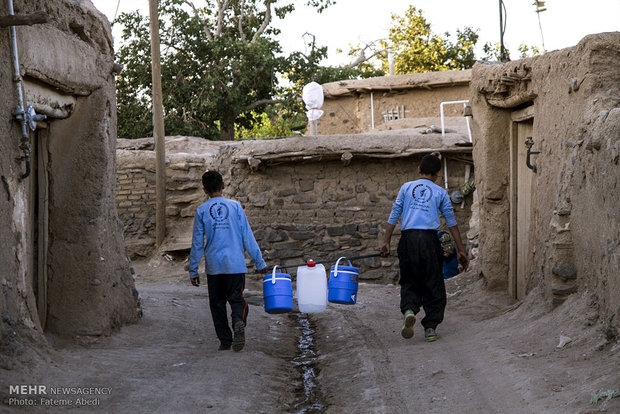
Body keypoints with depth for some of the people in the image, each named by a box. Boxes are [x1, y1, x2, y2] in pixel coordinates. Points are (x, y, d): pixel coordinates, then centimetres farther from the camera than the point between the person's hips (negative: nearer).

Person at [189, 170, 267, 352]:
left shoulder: (202, 211, 0)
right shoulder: (235, 206, 0)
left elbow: (197, 244, 2)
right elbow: (248, 237, 0)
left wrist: (193, 271, 9)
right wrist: (260, 262, 6)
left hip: (213, 266, 0)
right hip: (235, 264, 0)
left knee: (217, 303, 10)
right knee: (236, 298, 6)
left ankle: (225, 340, 8)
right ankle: (239, 322, -24)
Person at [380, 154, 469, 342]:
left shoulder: (406, 187, 12)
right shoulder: (440, 192, 9)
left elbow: (394, 215, 8)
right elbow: (451, 223, 10)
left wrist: (386, 241, 11)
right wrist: (460, 251, 13)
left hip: (408, 238, 1)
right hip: (429, 239, -1)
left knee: (409, 281, 10)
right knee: (433, 284, 7)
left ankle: (409, 309, -19)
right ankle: (430, 327, 4)